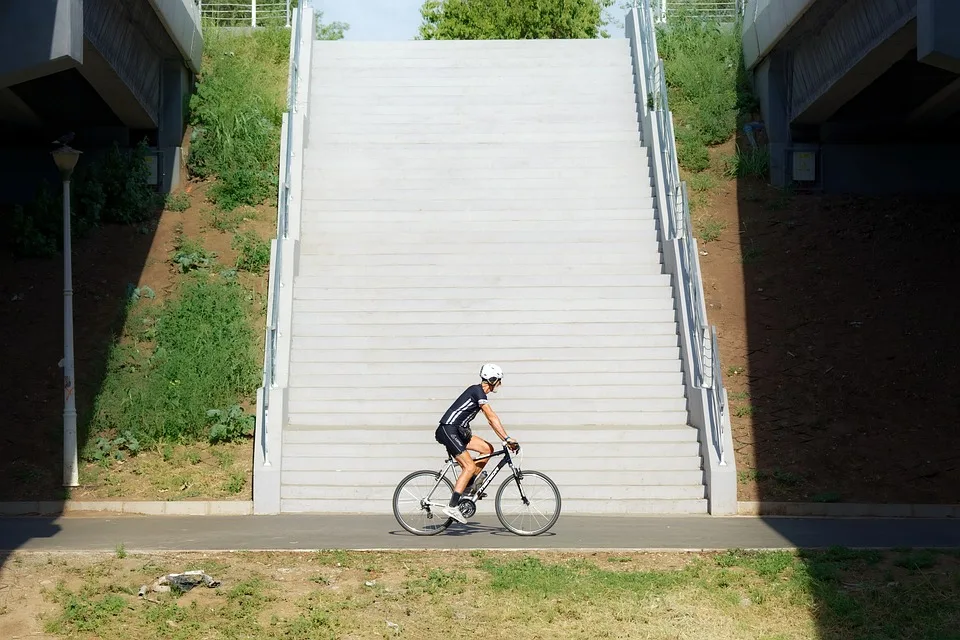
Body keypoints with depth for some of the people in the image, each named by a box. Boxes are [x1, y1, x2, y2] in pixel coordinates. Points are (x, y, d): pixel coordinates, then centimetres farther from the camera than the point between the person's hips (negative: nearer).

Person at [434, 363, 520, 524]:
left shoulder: (478, 391, 17)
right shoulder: (477, 391, -13)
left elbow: (491, 420, 19)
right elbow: (492, 417, -21)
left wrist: (505, 440, 15)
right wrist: (507, 438, -23)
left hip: (457, 431, 10)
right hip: (448, 430, -10)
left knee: (487, 448, 7)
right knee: (470, 466, -16)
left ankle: (469, 486, 11)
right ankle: (452, 507, -19)